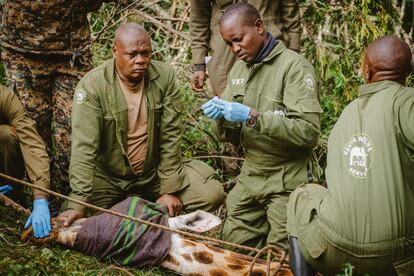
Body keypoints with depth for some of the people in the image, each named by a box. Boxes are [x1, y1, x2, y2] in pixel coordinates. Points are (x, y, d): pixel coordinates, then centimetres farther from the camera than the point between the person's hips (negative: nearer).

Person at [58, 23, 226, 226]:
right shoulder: (92, 85, -18)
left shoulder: (165, 77, -9)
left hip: (154, 173, 2)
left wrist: (171, 190, -9)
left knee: (213, 193, -14)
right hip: (107, 179, -2)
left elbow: (170, 137, -7)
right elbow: (83, 147, -22)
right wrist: (78, 205, -30)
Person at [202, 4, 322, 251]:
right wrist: (220, 118, -14)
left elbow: (308, 131, -25)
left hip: (287, 180, -7)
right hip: (250, 176, 7)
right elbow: (229, 136, 9)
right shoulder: (238, 69, 7)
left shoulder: (295, 67, -15)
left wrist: (252, 117, -30)